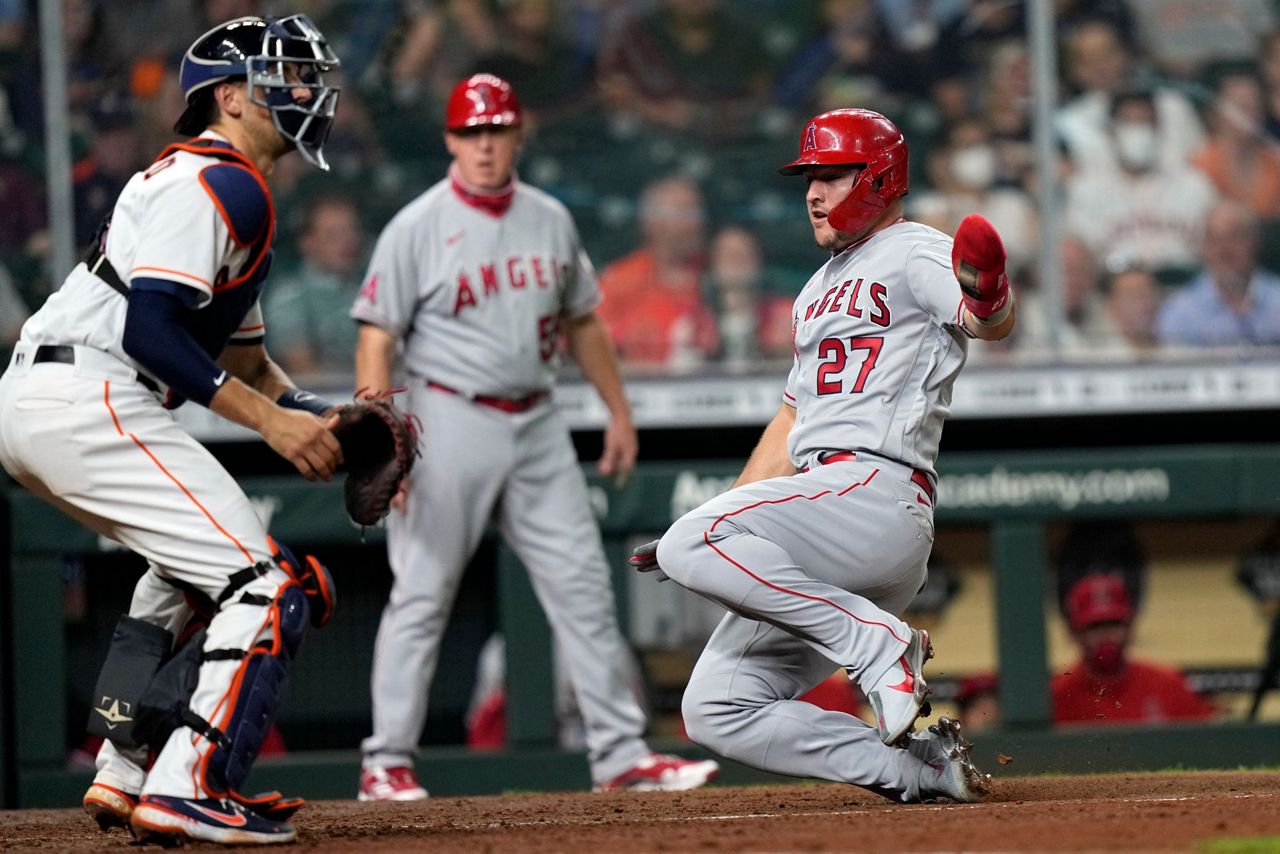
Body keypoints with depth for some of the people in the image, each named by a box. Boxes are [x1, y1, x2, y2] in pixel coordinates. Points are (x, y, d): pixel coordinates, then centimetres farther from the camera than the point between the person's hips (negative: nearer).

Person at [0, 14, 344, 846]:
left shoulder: (230, 189, 26)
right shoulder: (219, 184, -8)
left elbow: (241, 354, 28)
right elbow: (150, 329, -19)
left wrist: (324, 423, 12)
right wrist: (269, 419, -16)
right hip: (88, 397, -11)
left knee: (192, 564, 29)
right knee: (267, 585, -11)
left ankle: (124, 776, 24)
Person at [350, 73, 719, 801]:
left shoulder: (552, 221, 9)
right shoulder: (417, 229, -6)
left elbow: (583, 322, 20)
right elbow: (377, 340, -8)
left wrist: (619, 411, 18)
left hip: (537, 425, 5)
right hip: (453, 420, -5)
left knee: (584, 586, 3)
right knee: (422, 593, -3)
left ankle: (621, 753, 6)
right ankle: (387, 763, 3)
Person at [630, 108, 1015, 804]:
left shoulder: (915, 254, -1)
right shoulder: (821, 288, 27)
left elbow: (992, 326, -23)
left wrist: (989, 301, -48)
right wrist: (724, 513, 26)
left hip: (877, 489, -9)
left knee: (691, 546, -30)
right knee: (718, 710, 2)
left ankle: (880, 644, -22)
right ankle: (923, 769, -2)